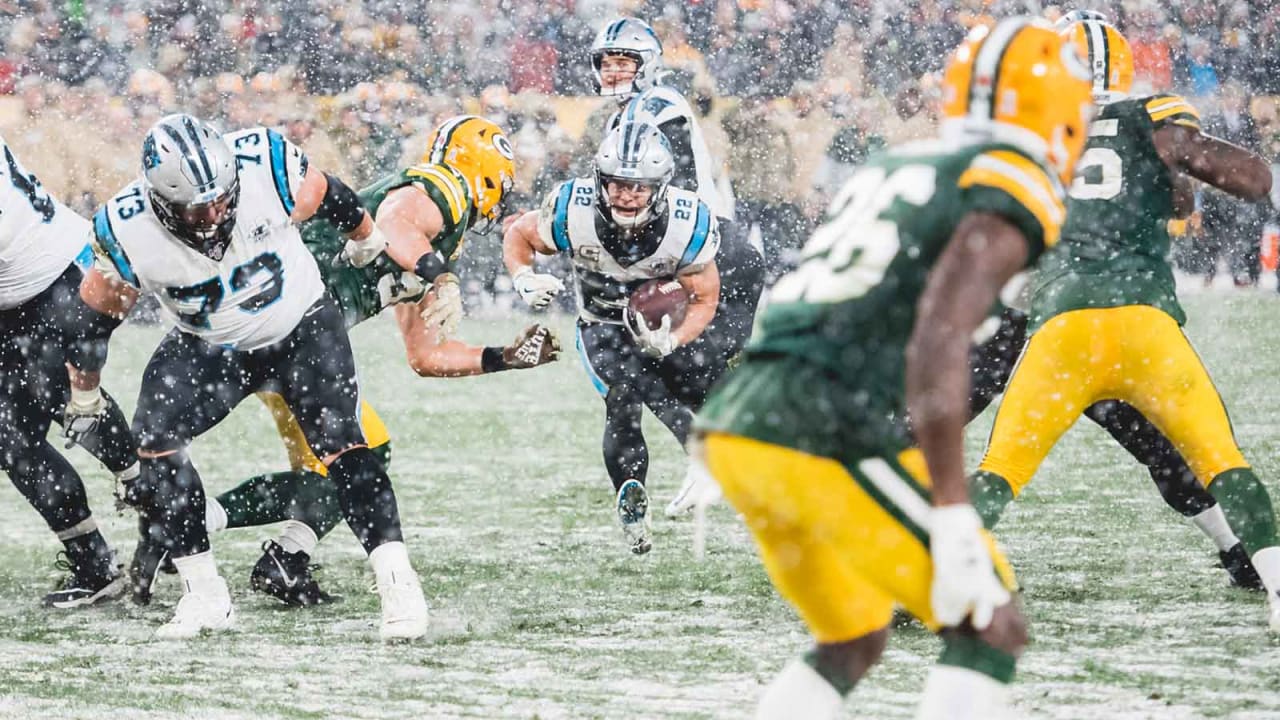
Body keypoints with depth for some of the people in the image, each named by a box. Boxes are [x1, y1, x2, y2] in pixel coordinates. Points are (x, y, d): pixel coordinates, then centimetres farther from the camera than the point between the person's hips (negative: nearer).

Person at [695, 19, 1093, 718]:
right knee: (988, 629, 4)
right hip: (824, 445, -8)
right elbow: (939, 339, -17)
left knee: (851, 645, 24)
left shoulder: (890, 169, 24)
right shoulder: (1013, 187, -2)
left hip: (736, 424, 8)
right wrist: (954, 527, -20)